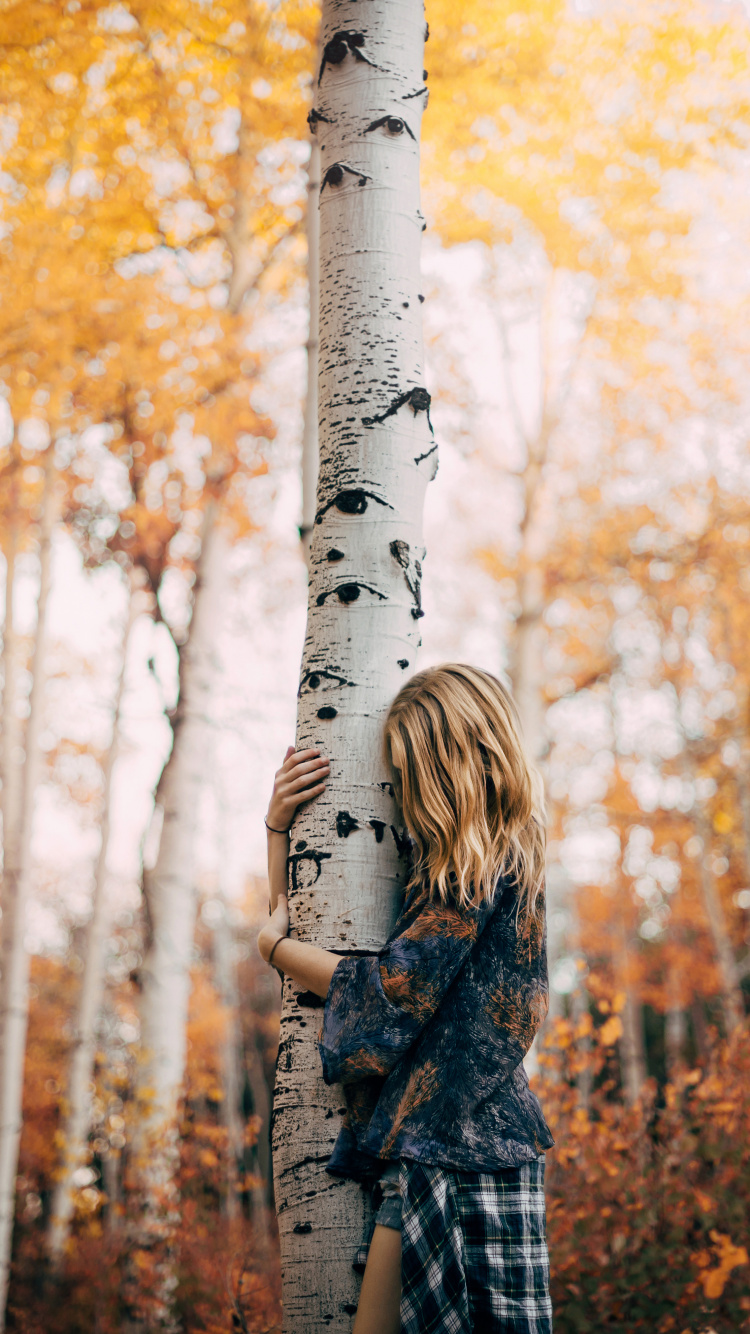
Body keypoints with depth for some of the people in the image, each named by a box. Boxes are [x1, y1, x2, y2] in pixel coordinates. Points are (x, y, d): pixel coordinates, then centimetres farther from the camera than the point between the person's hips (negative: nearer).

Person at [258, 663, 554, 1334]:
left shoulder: (488, 867, -10)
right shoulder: (440, 868, 18)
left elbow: (393, 987, -16)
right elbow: (293, 911, 26)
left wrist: (274, 945, -2)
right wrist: (278, 822, 9)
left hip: (460, 1149, -9)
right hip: (424, 1147, 9)